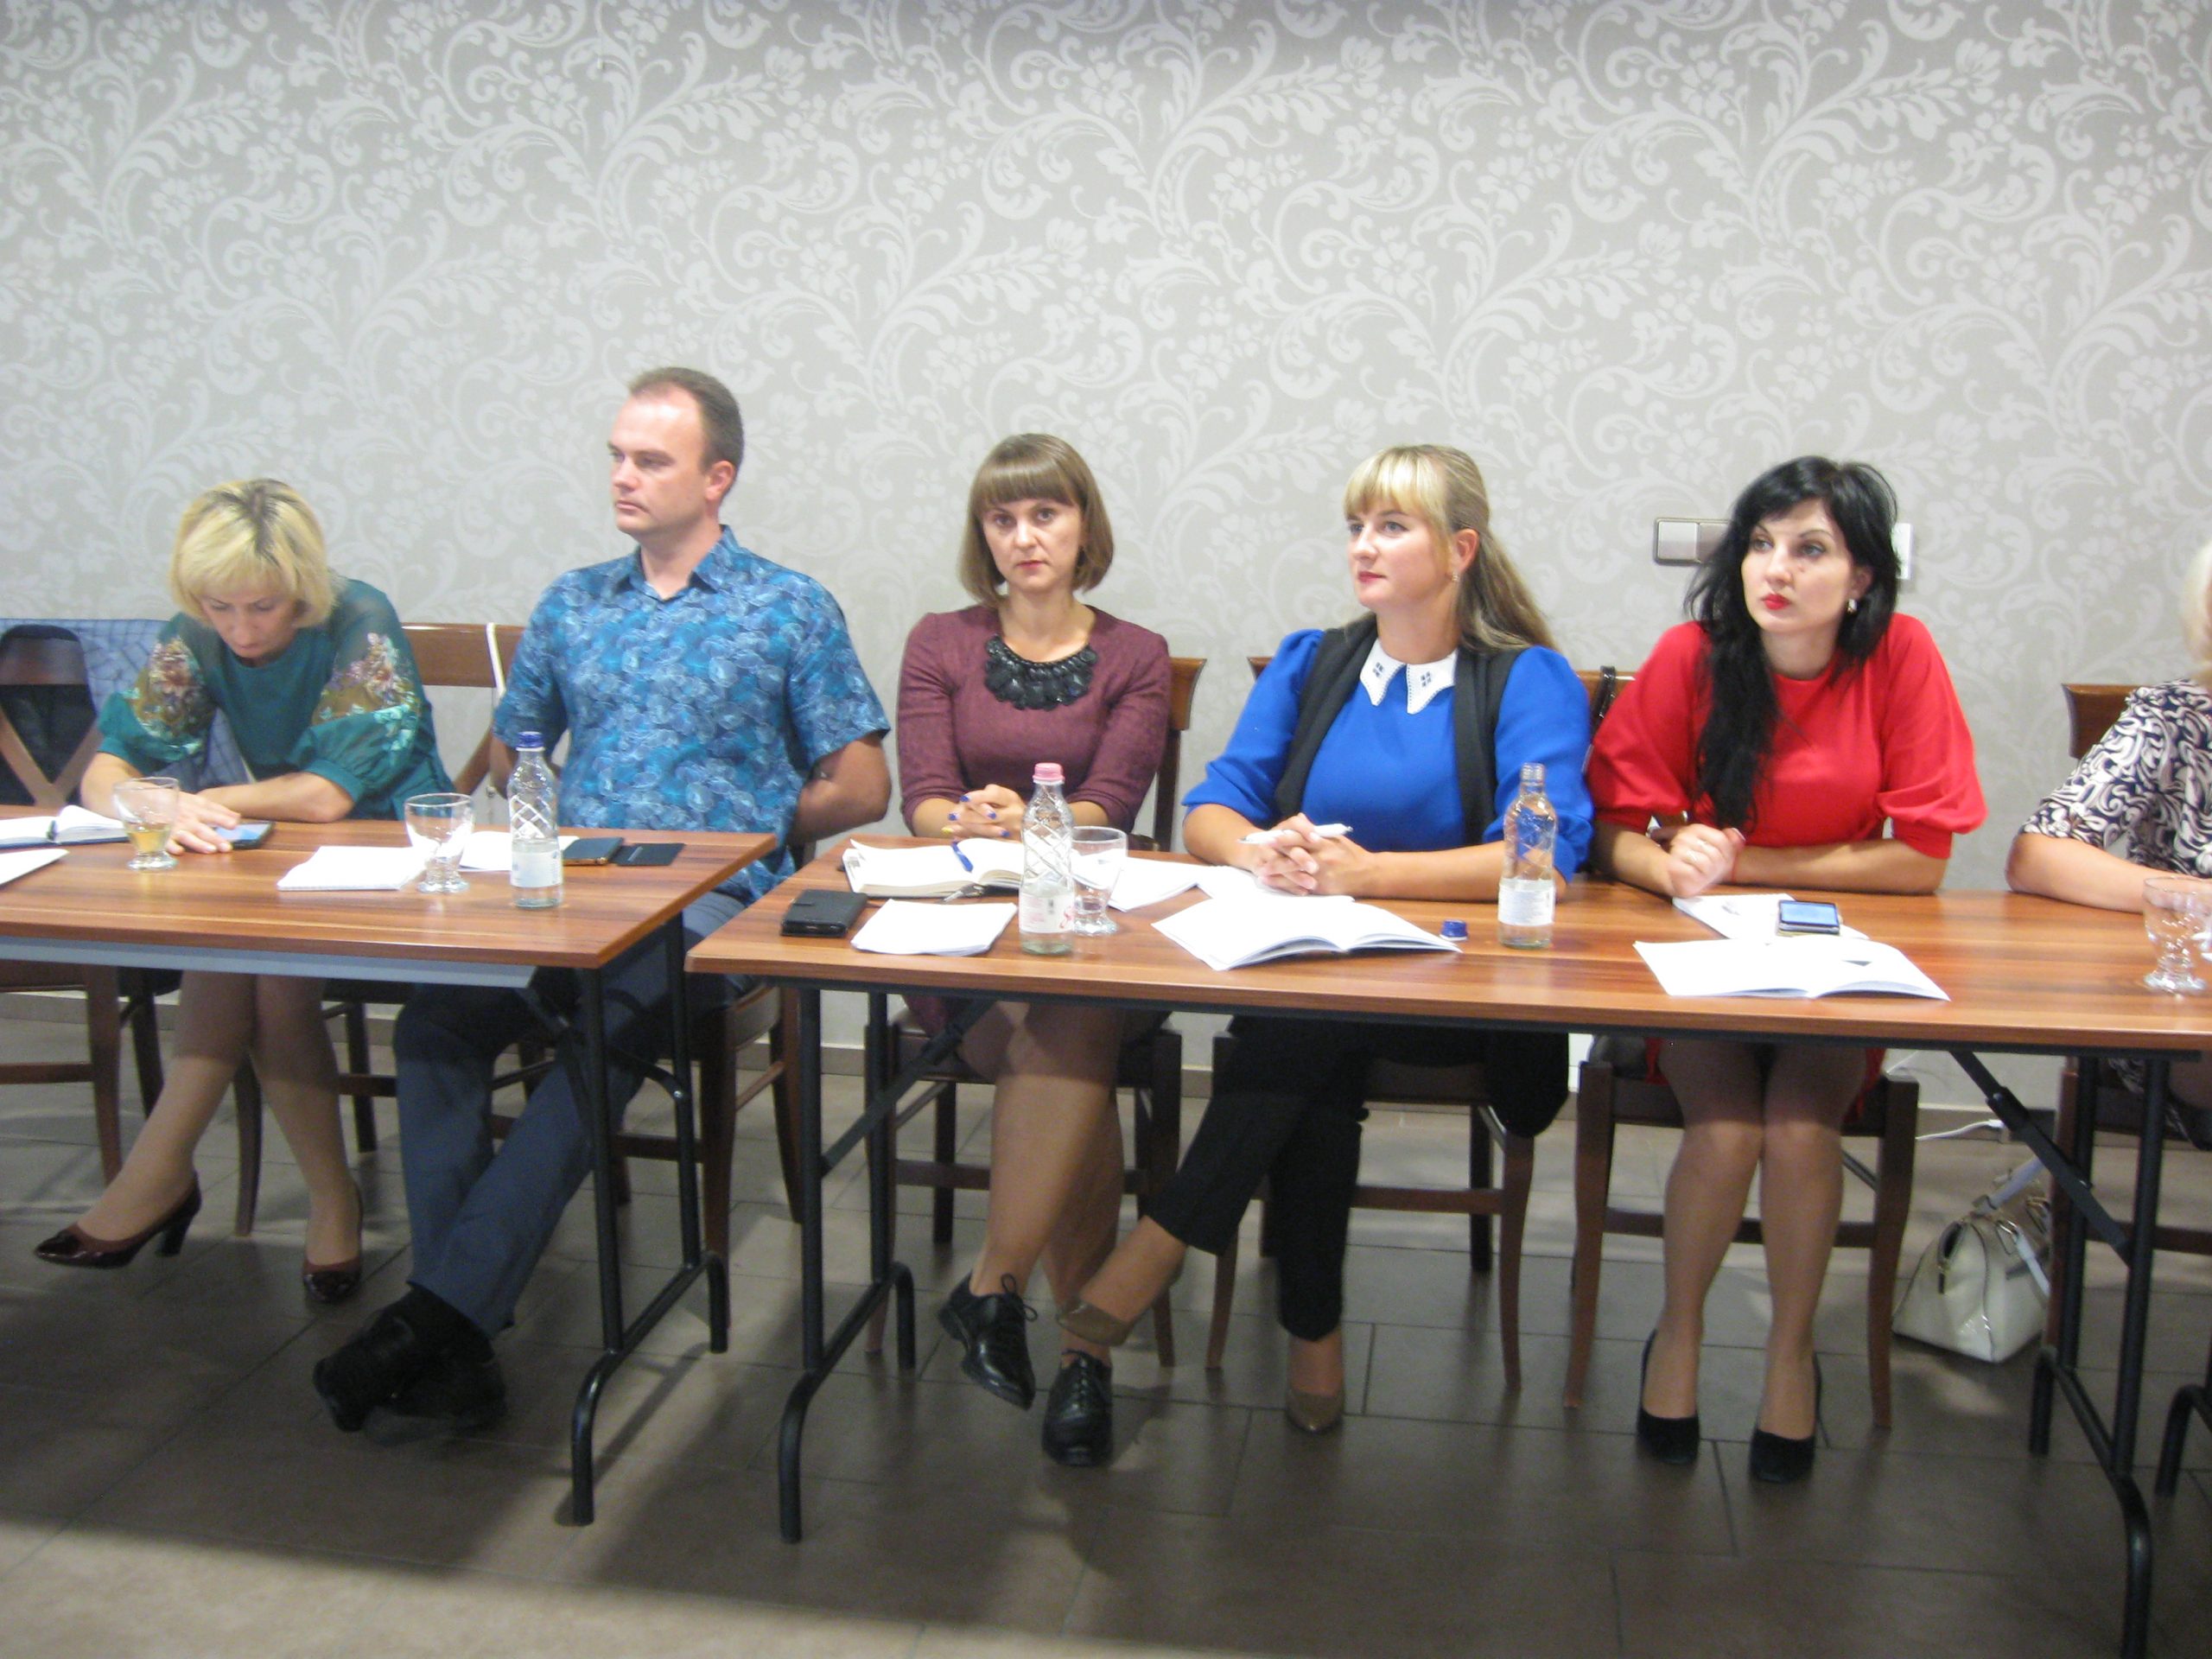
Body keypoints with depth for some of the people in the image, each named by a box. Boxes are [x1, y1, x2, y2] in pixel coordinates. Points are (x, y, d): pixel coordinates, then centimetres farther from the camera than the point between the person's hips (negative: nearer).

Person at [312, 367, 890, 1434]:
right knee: (432, 1022, -25)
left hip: (709, 906, -4)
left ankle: (437, 1308, -28)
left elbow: (861, 789, 8)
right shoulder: (571, 606, 22)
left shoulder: (789, 610, 9)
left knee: (601, 1041, -34)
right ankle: (457, 1346, -26)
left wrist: (740, 831, 2)